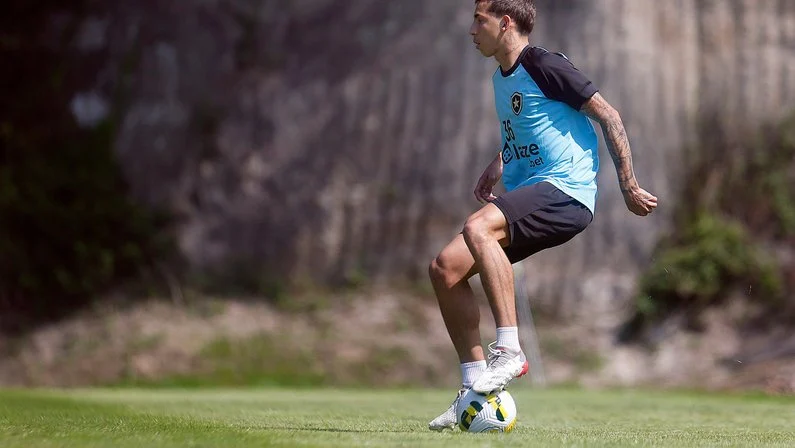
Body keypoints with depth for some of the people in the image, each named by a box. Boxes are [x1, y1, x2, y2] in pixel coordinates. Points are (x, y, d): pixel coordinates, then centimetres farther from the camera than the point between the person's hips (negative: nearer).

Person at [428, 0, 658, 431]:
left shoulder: (544, 66, -10)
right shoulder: (501, 77, 17)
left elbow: (608, 116, -8)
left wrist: (628, 186, -8)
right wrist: (496, 167, 17)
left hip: (565, 193, -9)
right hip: (527, 196, 9)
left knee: (477, 227, -34)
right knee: (444, 267, -4)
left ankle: (509, 351, -31)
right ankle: (475, 386, 0)